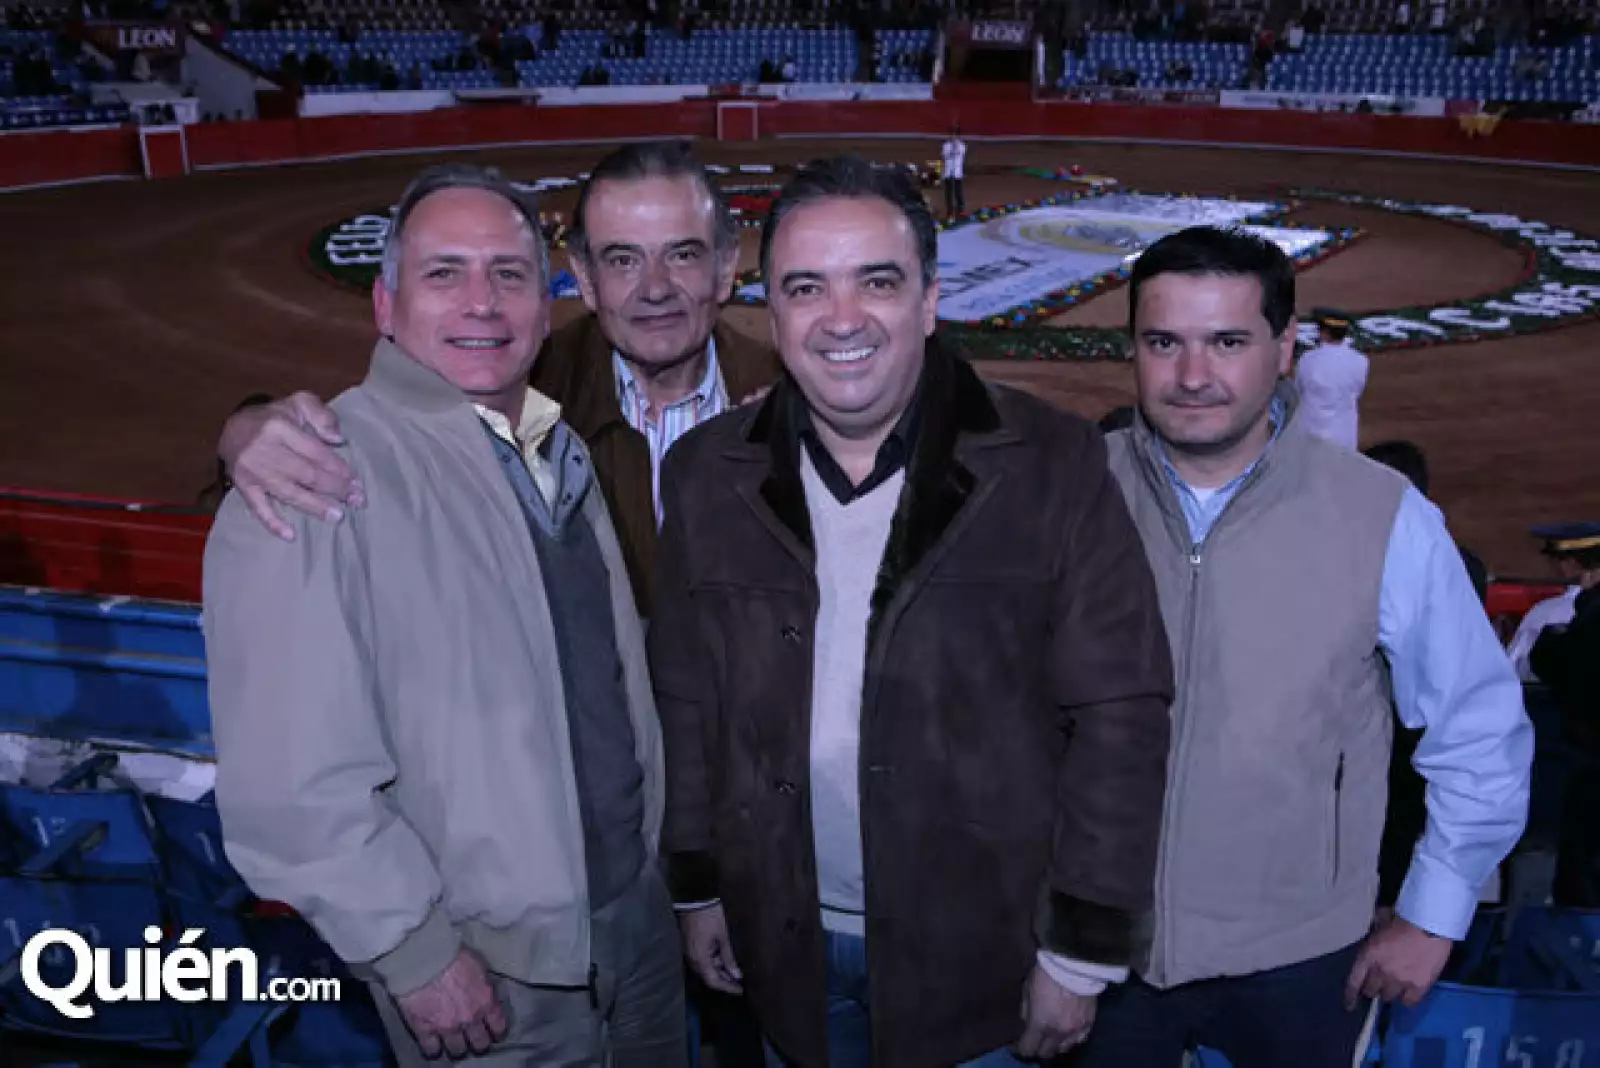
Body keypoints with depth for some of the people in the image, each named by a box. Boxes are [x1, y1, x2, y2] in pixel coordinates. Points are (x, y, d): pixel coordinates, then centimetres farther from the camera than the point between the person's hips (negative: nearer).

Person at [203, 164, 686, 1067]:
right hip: (488, 975, -6)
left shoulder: (560, 452, 4)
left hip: (639, 903, 7)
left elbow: (616, 678, 8)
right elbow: (292, 782, -22)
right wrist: (414, 953, -16)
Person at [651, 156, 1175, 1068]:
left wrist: (1085, 950, -9)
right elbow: (689, 700, 3)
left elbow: (1118, 716, -11)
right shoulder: (709, 475, -3)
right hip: (789, 948, 3)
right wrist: (697, 887, 7)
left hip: (981, 952, -2)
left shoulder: (1052, 467, -13)